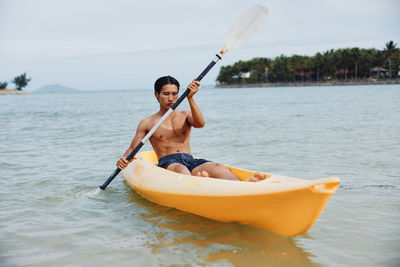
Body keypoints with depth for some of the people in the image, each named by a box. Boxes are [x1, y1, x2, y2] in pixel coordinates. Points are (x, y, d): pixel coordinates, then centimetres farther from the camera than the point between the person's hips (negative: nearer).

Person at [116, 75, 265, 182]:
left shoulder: (185, 115, 22)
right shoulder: (148, 123, 16)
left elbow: (200, 124, -2)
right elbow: (132, 149, 15)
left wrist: (190, 98, -15)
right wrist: (124, 159, -9)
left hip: (192, 162, 3)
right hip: (167, 163, -3)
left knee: (217, 167, -30)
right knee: (180, 168, -41)